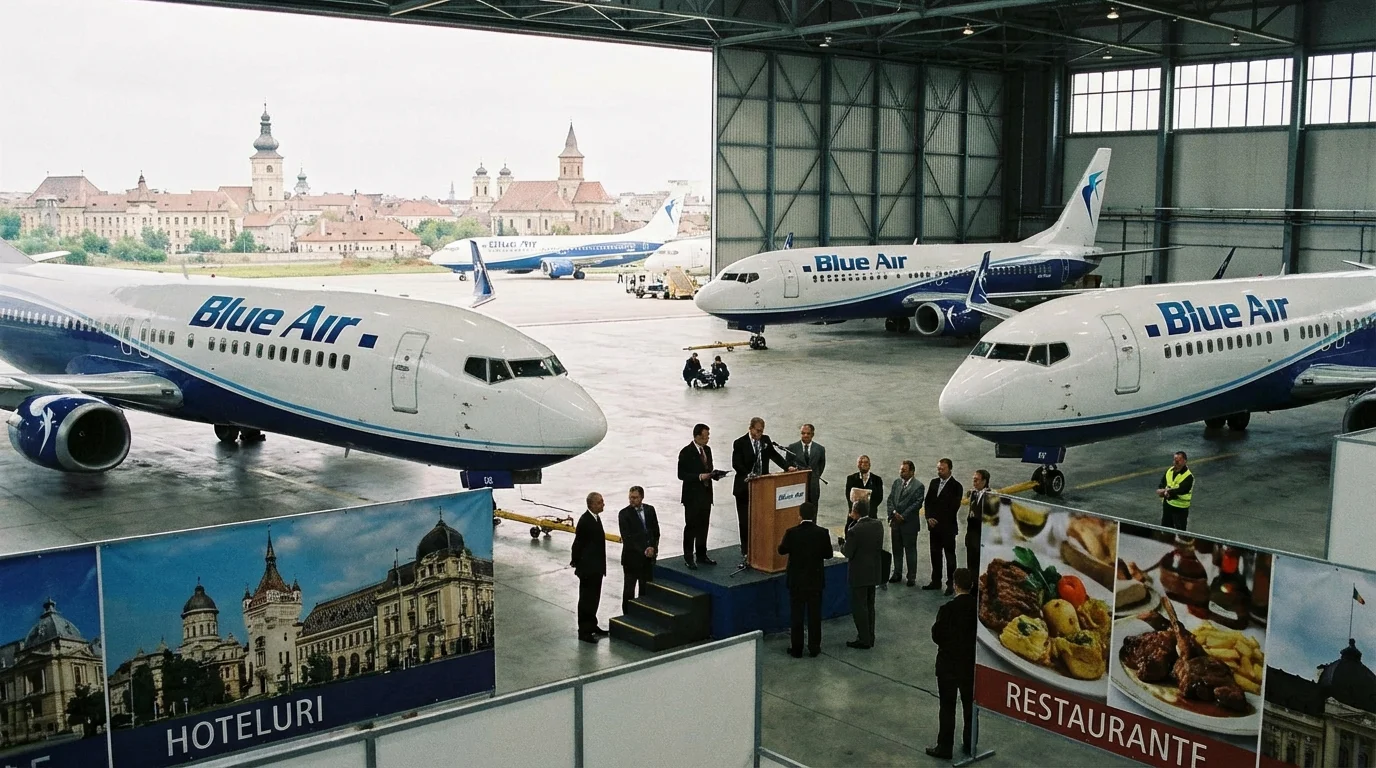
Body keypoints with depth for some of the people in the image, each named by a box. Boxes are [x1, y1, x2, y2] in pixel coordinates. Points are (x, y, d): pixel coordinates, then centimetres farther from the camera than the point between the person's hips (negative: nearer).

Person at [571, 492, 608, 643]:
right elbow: (578, 544, -18)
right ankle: (584, 631, 8)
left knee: (594, 598, 19)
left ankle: (592, 626, 31)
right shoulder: (585, 521, -22)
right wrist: (576, 562, -8)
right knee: (586, 600, 0)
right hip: (588, 568, -9)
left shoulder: (595, 517, 7)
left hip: (596, 567, 9)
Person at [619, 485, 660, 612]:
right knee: (629, 589, 5)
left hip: (648, 557, 4)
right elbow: (627, 538, -14)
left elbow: (656, 531, 9)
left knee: (646, 588, 9)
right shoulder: (624, 514, -9)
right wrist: (643, 551, -17)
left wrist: (653, 547, -5)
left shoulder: (650, 510, 4)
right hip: (631, 557, -4)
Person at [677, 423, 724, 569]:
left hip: (706, 494, 7)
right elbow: (681, 475, -13)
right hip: (692, 496, -7)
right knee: (691, 527, 0)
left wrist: (715, 474, -2)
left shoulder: (707, 449, 9)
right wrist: (699, 477, -21)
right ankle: (689, 558, 6)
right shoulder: (686, 452, -12)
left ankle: (701, 556, 23)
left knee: (703, 526, 13)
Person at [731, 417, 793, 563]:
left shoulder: (765, 440, 5)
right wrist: (748, 475, -29)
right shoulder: (740, 443, -9)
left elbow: (774, 455, 15)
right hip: (745, 487, -3)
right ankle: (745, 552, 9)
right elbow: (736, 464, -14)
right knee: (745, 521, 2)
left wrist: (787, 466, 2)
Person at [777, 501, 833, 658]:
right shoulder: (822, 533, -12)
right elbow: (828, 554, -3)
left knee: (796, 615, 9)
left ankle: (796, 649, 14)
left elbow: (781, 550, 0)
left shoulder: (791, 533, -13)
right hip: (816, 580, 0)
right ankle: (814, 648, 17)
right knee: (815, 615, 11)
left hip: (796, 581, 0)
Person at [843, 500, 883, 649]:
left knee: (859, 606, 5)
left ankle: (864, 640, 10)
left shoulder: (854, 530, -23)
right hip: (874, 571, 7)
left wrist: (843, 547, 4)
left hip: (859, 573, -7)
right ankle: (869, 637, 27)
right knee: (869, 606, 19)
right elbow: (879, 546, 5)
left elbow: (848, 553, -18)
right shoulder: (878, 524, -3)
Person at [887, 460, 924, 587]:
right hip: (895, 522, 5)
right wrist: (894, 513, -8)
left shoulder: (918, 486, -8)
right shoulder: (896, 483, 10)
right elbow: (890, 499, 7)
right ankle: (897, 574, 25)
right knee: (897, 550, 13)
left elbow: (917, 503, -14)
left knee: (910, 550, 2)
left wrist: (903, 516, -16)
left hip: (909, 523, -5)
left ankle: (912, 577, 10)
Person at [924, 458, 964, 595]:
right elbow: (927, 502, 12)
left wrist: (939, 521, -8)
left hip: (947, 527, -6)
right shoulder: (934, 482, 10)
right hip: (934, 526, 6)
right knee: (935, 553, 10)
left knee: (950, 555, 0)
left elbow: (954, 507, -11)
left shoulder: (956, 486, -8)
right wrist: (929, 518, -2)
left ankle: (951, 584, 4)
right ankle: (936, 581, 19)